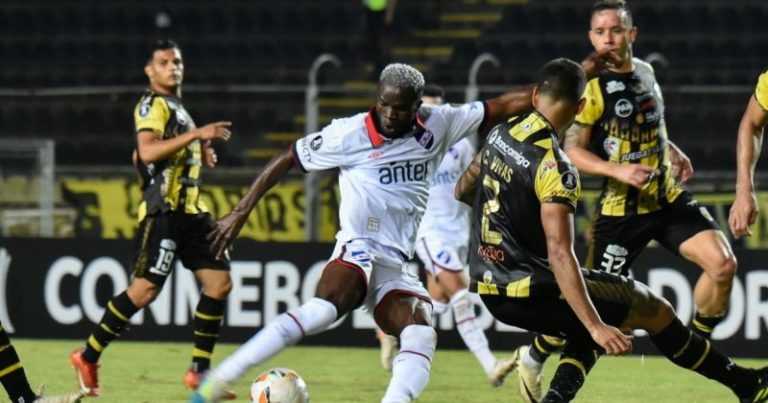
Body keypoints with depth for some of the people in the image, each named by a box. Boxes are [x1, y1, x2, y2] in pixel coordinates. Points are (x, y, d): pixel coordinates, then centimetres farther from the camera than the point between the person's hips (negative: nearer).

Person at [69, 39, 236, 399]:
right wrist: (197, 134, -28)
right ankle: (88, 358, 0)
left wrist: (200, 153, 17)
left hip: (191, 211, 9)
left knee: (219, 282, 1)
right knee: (146, 289, -13)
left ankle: (200, 371, 7)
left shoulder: (176, 107, 22)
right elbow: (146, 152, -25)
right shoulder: (152, 105, -8)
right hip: (164, 210, -9)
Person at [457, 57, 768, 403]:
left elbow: (462, 191, 20)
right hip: (530, 293, -8)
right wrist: (597, 327, -32)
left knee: (585, 334, 27)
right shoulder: (555, 167, -21)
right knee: (656, 310, 4)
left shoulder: (501, 133, 3)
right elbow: (560, 254, -29)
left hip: (489, 290, 8)